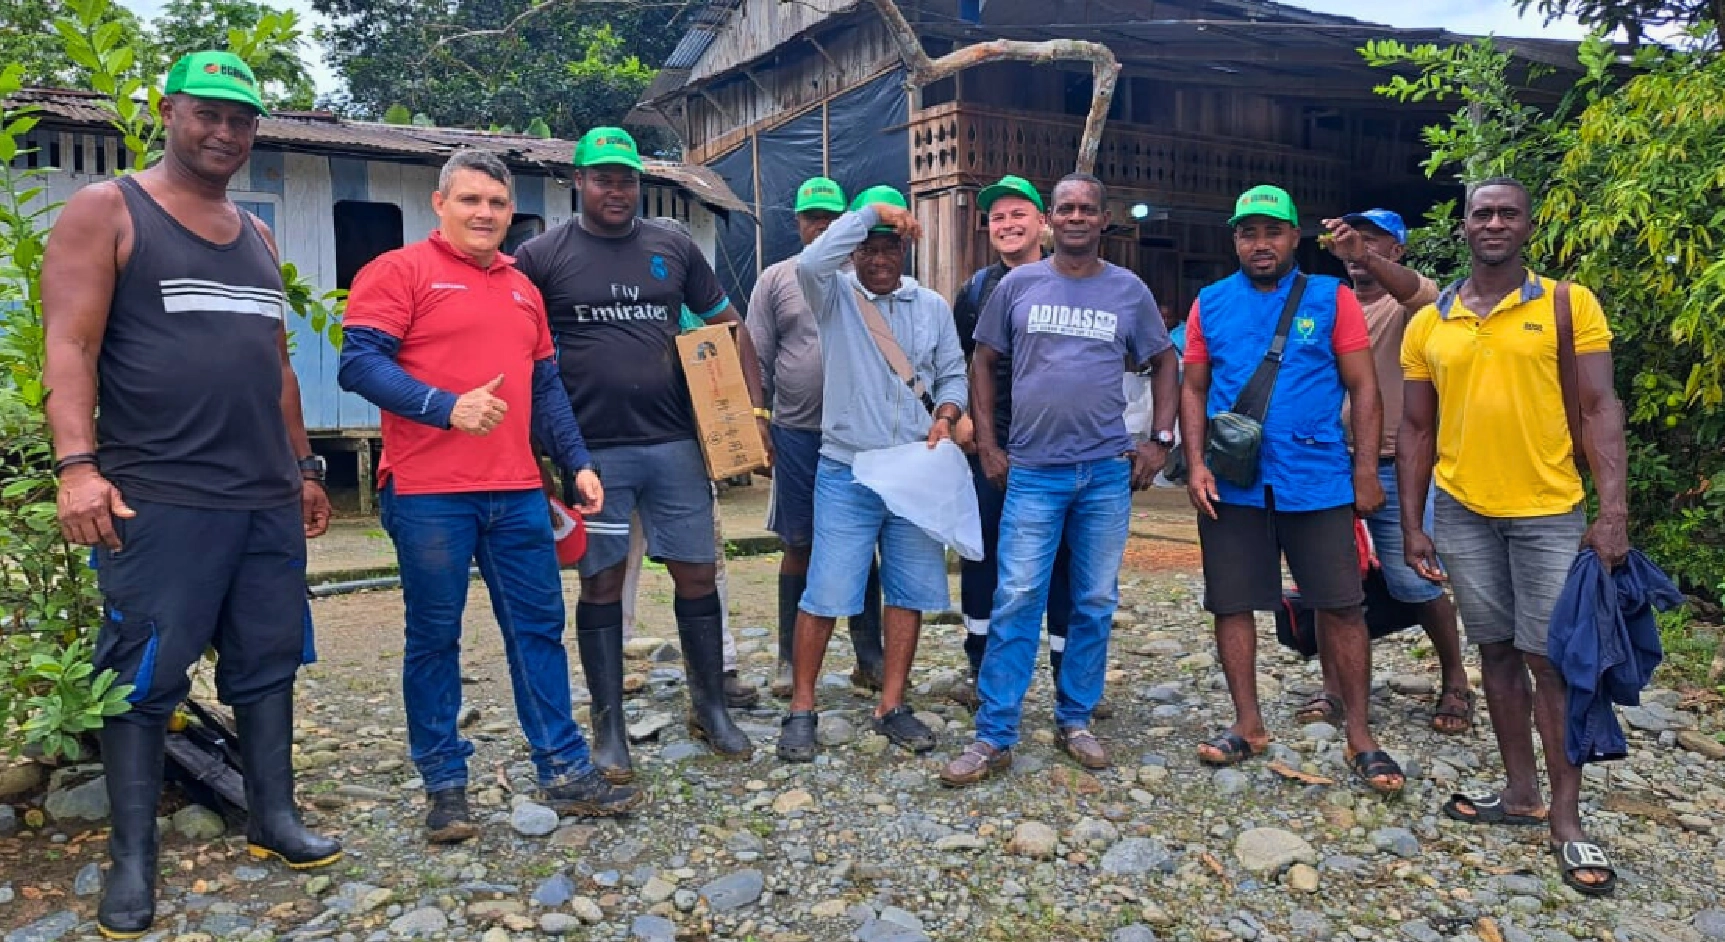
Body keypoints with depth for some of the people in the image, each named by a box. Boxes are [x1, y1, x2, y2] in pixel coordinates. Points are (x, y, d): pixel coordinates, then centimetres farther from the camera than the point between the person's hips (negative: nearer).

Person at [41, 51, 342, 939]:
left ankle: (272, 817, 23)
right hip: (158, 498, -6)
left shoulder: (257, 236, 18)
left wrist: (305, 466, 19)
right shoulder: (104, 212, 0)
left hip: (269, 499, 6)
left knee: (269, 662, 10)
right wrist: (77, 464, -20)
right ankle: (131, 859, 13)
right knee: (143, 677, 1)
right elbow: (70, 347, -9)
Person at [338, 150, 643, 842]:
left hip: (518, 492, 6)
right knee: (434, 638, 5)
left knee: (539, 628, 8)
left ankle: (565, 772, 17)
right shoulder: (400, 271, -1)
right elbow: (360, 363, -12)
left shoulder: (523, 290, 18)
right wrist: (447, 408, -22)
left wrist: (577, 461, 14)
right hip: (428, 493, -5)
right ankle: (445, 786, 17)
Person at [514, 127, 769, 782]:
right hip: (593, 450, -2)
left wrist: (754, 407, 4)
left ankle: (711, 709, 23)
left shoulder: (673, 247, 10)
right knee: (602, 583, 5)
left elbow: (726, 326, 14)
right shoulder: (542, 256, 2)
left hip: (675, 443, 3)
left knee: (696, 575, 7)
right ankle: (609, 727, 18)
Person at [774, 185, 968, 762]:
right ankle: (801, 709, 11)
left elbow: (953, 375, 15)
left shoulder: (932, 306, 12)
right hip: (847, 474, -4)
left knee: (910, 594, 8)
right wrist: (872, 210, -19)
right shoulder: (835, 296, 1)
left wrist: (946, 416, -5)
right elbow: (810, 263, -22)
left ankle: (891, 707, 20)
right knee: (825, 595, -4)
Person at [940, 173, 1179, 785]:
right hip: (1031, 471, -1)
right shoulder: (1018, 285, 4)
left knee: (1096, 603, 8)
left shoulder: (1129, 290, 6)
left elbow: (1164, 362, 16)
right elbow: (982, 361, 10)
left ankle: (1074, 721, 23)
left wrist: (1160, 441, 6)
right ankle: (993, 738, 2)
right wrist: (987, 445, 3)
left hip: (1108, 471, 2)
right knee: (1016, 602, -5)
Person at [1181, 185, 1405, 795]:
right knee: (1232, 604, 7)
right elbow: (1193, 390, 8)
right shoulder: (1210, 304, 8)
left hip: (1318, 481, -2)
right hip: (1231, 485, 2)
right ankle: (1248, 724, 22)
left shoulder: (1332, 299, 2)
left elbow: (1363, 390, 1)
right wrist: (1195, 465, -3)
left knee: (1340, 606, 1)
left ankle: (1359, 735, 14)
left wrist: (1366, 472, -5)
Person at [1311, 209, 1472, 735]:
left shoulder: (1405, 305, -2)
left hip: (1394, 466, -4)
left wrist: (1364, 257, -42)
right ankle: (1334, 684, 16)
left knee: (1414, 579, 1)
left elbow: (1423, 293, -27)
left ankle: (1455, 680, 21)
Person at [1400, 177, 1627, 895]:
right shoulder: (1428, 324, 6)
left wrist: (1613, 511, -13)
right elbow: (1417, 432, 8)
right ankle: (1521, 793, 25)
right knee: (1497, 651, 12)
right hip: (1462, 514, 3)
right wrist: (1412, 526, 4)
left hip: (1550, 513, -3)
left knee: (1550, 659, 0)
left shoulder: (1568, 304, -1)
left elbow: (1598, 410, -4)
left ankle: (1566, 820, 12)